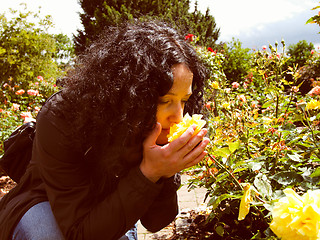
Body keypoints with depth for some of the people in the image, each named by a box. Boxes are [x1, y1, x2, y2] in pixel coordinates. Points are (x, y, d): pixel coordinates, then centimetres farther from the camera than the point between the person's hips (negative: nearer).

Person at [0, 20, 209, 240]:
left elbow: (154, 222, -14)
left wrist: (166, 174, -34)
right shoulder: (60, 120, -33)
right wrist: (148, 172, -42)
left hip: (107, 214, 4)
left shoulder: (153, 131, -21)